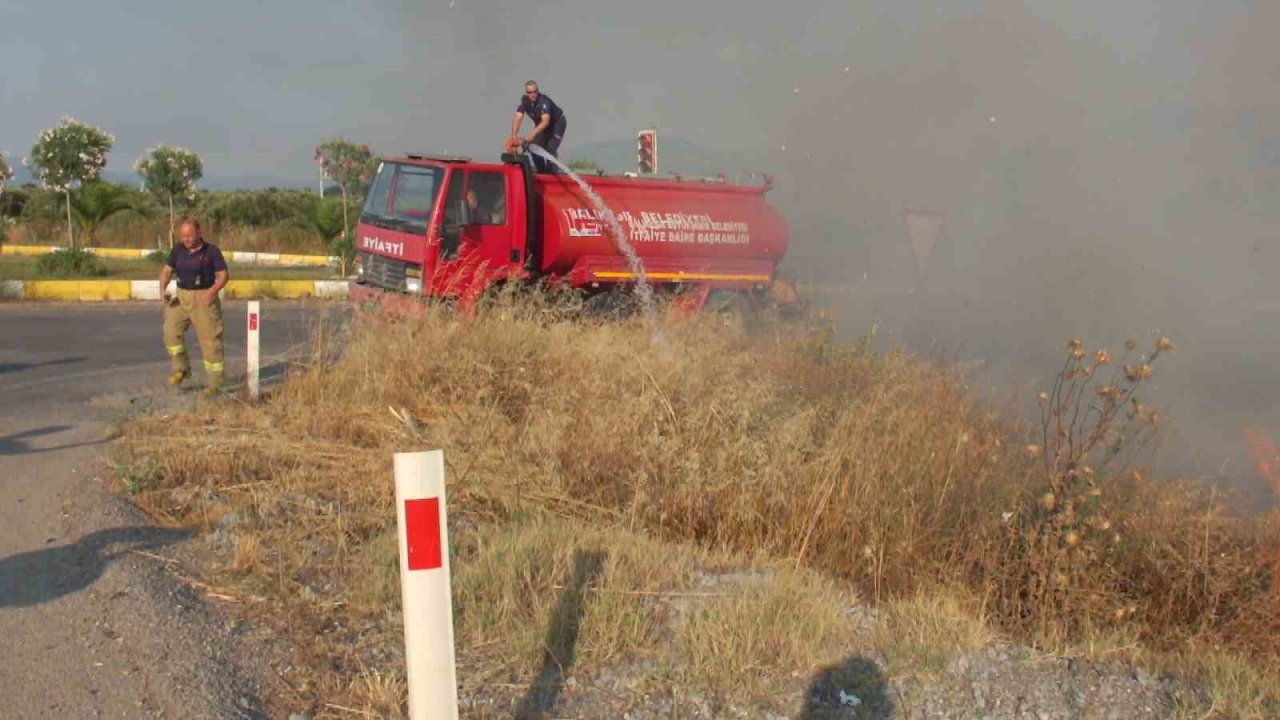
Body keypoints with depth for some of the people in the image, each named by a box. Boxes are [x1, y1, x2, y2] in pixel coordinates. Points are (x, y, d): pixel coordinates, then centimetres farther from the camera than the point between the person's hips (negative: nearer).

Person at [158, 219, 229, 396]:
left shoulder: (211, 251, -7)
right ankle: (181, 369, 5)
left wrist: (212, 291, -25)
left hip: (204, 299, -4)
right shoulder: (178, 250, 4)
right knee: (171, 332, -14)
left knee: (210, 340, -3)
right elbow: (166, 271, 8)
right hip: (182, 298, 4)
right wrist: (163, 289, -11)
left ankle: (213, 383, 6)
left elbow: (224, 275, -7)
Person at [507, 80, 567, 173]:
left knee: (550, 149, -20)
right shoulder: (524, 100, -20)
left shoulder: (543, 100, -37)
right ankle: (541, 173, 12)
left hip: (557, 123, -6)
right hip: (540, 124, 6)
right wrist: (514, 135, -45)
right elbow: (518, 118, -29)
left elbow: (545, 121, -49)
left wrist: (532, 134, -62)